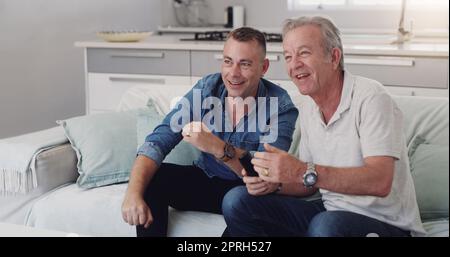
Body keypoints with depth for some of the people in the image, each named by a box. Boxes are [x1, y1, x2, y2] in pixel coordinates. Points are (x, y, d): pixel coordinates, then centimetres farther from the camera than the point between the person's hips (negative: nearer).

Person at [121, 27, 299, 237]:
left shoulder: (280, 107, -18)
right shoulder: (207, 88, -9)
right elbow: (158, 141, -15)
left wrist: (217, 147, -45)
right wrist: (133, 193, -32)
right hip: (204, 180, 3)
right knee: (150, 179, -22)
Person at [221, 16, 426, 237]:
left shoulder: (370, 97, -16)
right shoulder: (308, 109, 8)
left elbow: (380, 182, -27)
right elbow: (310, 184, 13)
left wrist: (303, 172, -33)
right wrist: (274, 181, -9)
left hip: (387, 224, -7)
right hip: (328, 211, 7)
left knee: (326, 225, -39)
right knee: (237, 200, -5)